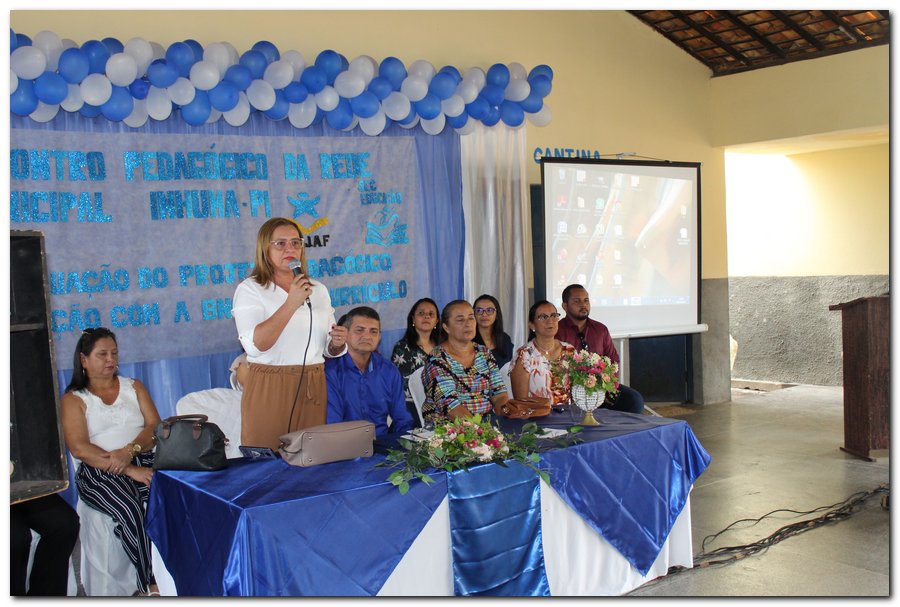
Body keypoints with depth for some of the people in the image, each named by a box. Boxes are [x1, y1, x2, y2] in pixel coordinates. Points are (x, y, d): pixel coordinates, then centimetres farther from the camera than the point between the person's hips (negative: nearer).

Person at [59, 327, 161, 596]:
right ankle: (152, 585, -29)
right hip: (99, 473, -2)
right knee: (129, 508, -36)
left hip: (144, 461, 3)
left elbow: (155, 427, 8)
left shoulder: (133, 387, 21)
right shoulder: (73, 399, 10)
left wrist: (130, 450, -15)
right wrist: (129, 470, -16)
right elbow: (79, 448, -5)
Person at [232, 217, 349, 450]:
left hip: (313, 389, 4)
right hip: (269, 388, -4)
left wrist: (337, 343, -3)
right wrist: (291, 304, -21)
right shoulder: (249, 289, -3)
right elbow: (255, 345, -18)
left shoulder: (318, 290, 13)